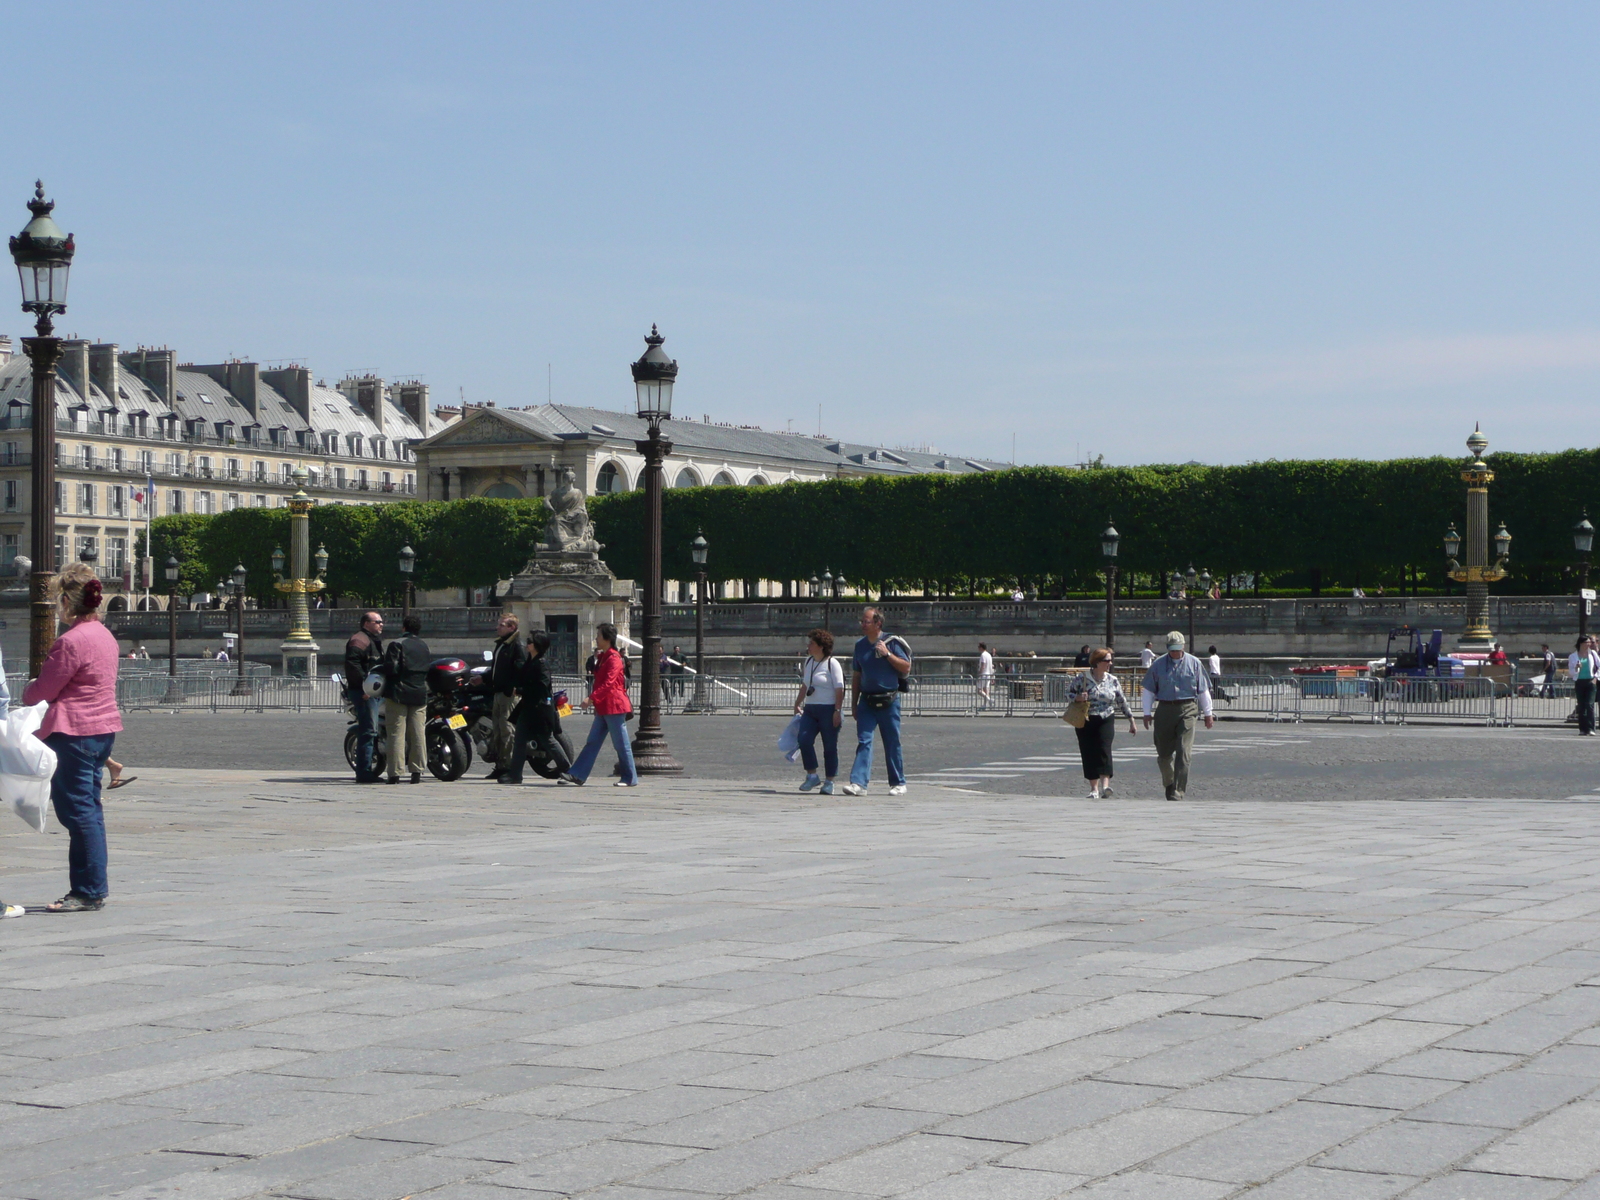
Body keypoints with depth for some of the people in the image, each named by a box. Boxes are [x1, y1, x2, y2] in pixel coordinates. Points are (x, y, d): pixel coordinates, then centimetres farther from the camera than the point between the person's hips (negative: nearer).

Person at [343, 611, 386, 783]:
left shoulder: (374, 640, 24)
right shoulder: (359, 640, -11)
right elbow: (352, 663, -24)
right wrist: (364, 683, -27)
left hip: (374, 692, 11)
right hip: (364, 692, -11)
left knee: (369, 732, 13)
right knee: (368, 731, -13)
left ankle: (365, 772, 18)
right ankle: (364, 772, -13)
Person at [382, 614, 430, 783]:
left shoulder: (396, 644, -7)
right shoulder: (424, 646, 12)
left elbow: (392, 669, -14)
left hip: (398, 694, -5)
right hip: (420, 696, 5)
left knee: (397, 734, -5)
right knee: (418, 734, 5)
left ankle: (395, 773, -8)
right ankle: (416, 772, 2)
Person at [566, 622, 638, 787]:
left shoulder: (613, 658, -14)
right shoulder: (602, 657, 17)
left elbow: (608, 683, -24)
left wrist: (591, 698, -28)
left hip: (614, 706, -10)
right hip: (603, 708, 10)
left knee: (621, 744, -3)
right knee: (592, 742, 5)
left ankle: (630, 779, 4)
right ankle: (577, 775, 3)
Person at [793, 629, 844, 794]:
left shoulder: (832, 663, -8)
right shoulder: (809, 661, 14)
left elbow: (839, 689, -11)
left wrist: (837, 711, -17)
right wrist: (797, 705, 22)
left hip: (828, 710, -6)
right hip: (810, 710, 6)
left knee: (830, 746, -1)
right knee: (804, 739, -10)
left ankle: (829, 782, 7)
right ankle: (812, 776, -2)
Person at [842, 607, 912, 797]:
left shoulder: (891, 643, -3)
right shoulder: (860, 645, 9)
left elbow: (906, 668, -7)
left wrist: (887, 654, -17)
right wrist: (854, 703, 14)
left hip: (888, 701, -3)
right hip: (867, 701, 3)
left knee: (892, 743, 5)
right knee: (864, 741, -8)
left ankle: (898, 783, 16)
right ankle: (858, 783, -15)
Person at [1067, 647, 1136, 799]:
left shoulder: (1113, 681, 7)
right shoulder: (1081, 679, -2)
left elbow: (1122, 702, 15)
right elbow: (1068, 694, 4)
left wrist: (1131, 720, 18)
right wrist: (1078, 697, -17)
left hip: (1106, 720, 0)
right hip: (1085, 722, 0)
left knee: (1104, 749, -19)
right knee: (1089, 753, 0)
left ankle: (1105, 784, -28)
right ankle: (1094, 788, 10)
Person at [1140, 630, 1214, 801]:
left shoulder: (1194, 663, 5)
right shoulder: (1158, 664, 5)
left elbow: (1203, 689, 11)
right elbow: (1148, 690, 10)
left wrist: (1207, 713, 12)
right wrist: (1147, 713, 6)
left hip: (1187, 711, -2)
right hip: (1165, 709, 2)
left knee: (1183, 752, -11)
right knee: (1164, 752, 7)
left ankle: (1178, 791, -10)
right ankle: (1169, 782, 32)